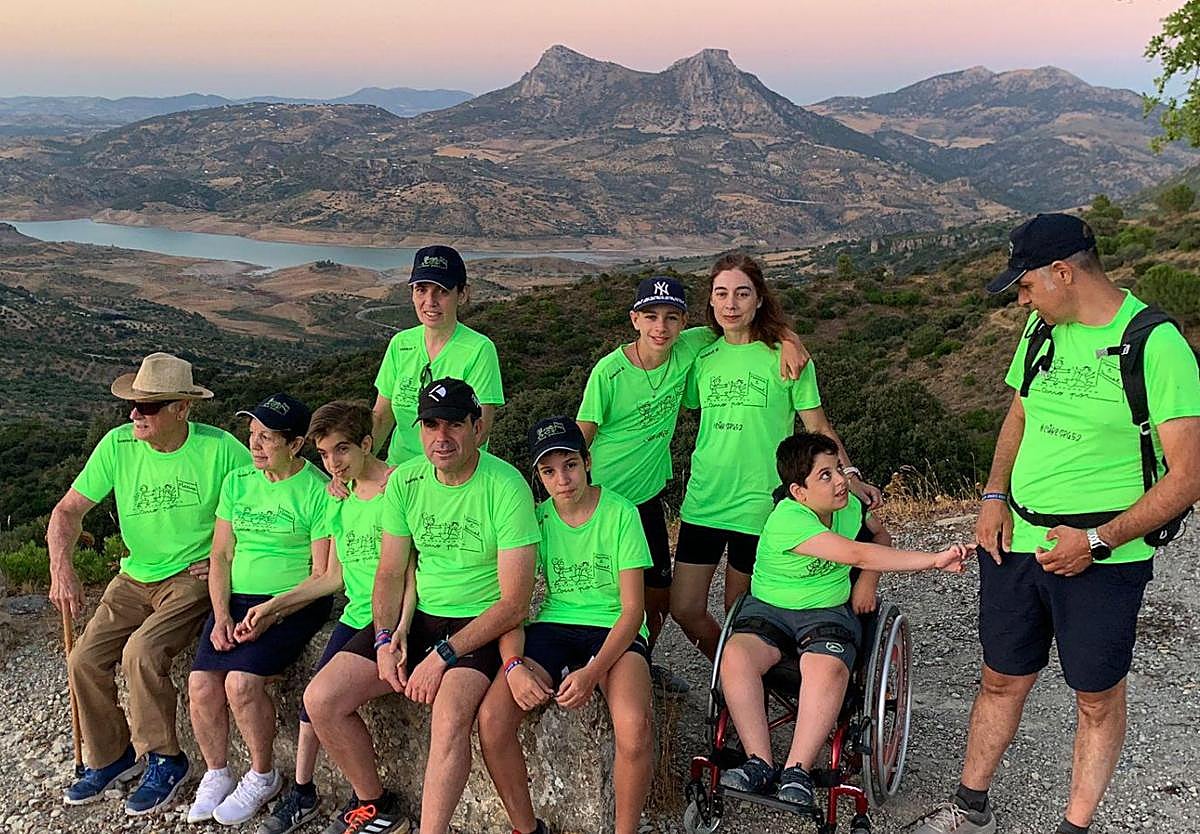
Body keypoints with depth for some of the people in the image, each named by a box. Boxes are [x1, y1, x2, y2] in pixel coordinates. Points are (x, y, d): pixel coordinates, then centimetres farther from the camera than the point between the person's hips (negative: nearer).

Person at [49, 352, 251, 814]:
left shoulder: (220, 448, -14)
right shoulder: (118, 445, -5)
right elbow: (69, 510, -1)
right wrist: (61, 566, -17)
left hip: (194, 577, -5)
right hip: (135, 578, 5)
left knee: (142, 653, -25)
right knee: (84, 660, -7)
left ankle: (165, 760, -4)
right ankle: (111, 757, 17)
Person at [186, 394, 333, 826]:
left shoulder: (318, 491, -10)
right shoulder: (237, 482, 8)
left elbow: (322, 575, -10)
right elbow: (221, 555, 10)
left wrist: (271, 612, -19)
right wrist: (221, 616, -3)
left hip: (295, 602, -5)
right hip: (237, 598, 6)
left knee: (241, 681, -23)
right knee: (201, 682, -13)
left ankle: (262, 776, 2)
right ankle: (217, 775, 11)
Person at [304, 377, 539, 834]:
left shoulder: (506, 487, -17)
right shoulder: (404, 481, -1)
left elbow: (514, 604, -17)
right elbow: (390, 574, 8)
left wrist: (443, 655, -21)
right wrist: (385, 639, -9)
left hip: (482, 625, -5)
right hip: (416, 617, 6)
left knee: (450, 716, -33)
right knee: (321, 700, -7)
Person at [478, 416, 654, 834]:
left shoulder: (620, 513, -7)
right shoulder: (536, 519, 2)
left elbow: (633, 609, -10)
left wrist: (592, 673, -23)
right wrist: (514, 665, -20)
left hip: (615, 631, -3)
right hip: (554, 627, 3)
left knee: (634, 728, -33)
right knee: (491, 719, -22)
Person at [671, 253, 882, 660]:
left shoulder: (784, 356, -5)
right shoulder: (703, 356, 6)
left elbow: (816, 424, 0)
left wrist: (850, 474, -9)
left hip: (758, 504, -4)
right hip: (702, 501, 4)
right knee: (685, 610, 5)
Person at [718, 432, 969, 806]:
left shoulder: (849, 506, -1)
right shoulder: (787, 520, -23)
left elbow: (880, 535, 24)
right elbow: (859, 554, -31)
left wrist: (867, 583, 5)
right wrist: (935, 560, -33)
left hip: (829, 611, 3)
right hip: (769, 608, -3)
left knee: (827, 667, -32)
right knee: (736, 657, -32)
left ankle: (797, 771, -26)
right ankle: (760, 763, -24)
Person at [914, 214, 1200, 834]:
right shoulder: (1043, 329, 5)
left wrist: (1097, 539, -20)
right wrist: (995, 496, 2)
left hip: (1103, 556, -5)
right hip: (1015, 542, 6)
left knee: (1098, 696, 11)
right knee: (1002, 680, 16)